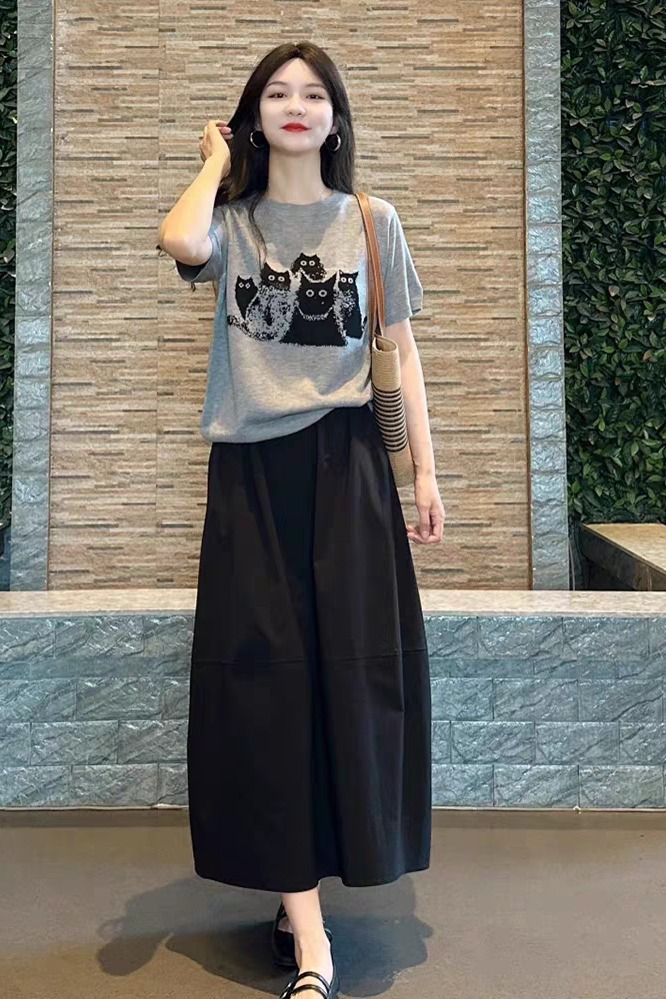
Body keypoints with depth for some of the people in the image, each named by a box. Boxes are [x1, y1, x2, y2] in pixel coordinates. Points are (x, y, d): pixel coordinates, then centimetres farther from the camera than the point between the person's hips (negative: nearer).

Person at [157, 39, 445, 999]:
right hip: (249, 466, 0)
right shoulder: (230, 221, 8)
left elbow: (400, 350, 8)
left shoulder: (372, 222, 9)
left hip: (344, 462, 0)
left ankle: (300, 882, 23)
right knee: (264, 675, -2)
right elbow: (181, 244, -18)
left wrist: (425, 469, 3)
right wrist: (216, 163, 1)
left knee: (351, 666, 1)